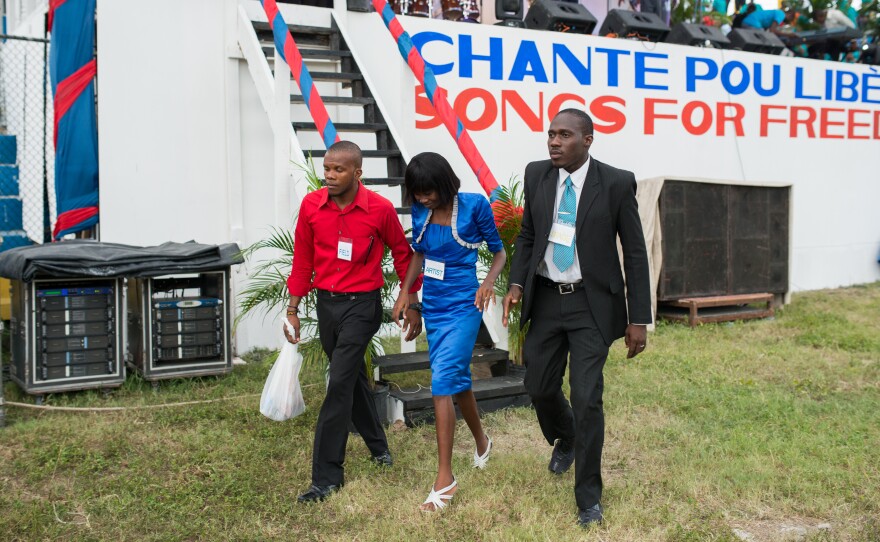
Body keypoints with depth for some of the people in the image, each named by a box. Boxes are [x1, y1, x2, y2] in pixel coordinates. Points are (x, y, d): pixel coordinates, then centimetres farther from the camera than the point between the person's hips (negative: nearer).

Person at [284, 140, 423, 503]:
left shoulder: (380, 209, -12)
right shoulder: (311, 205, -3)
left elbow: (402, 255, 2)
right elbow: (302, 260, 7)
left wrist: (412, 305, 5)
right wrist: (293, 310, 6)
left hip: (361, 305, -5)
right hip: (326, 302, 5)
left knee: (339, 385, -10)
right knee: (353, 377, 19)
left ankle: (327, 476, 0)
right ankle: (378, 446, 41)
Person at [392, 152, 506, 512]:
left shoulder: (474, 206, -12)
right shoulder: (420, 211, 1)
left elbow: (498, 251, -1)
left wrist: (489, 282, -18)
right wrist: (405, 291, 8)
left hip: (463, 306, -6)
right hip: (432, 305, 6)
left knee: (443, 382, -14)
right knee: (457, 379, 18)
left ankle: (444, 478, -9)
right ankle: (481, 440, 44)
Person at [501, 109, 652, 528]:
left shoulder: (617, 183, -10)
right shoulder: (537, 175, 1)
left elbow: (635, 253, -6)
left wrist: (639, 319, -8)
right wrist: (516, 283, -3)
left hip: (592, 304, -4)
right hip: (546, 300, 4)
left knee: (587, 398, -6)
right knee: (539, 388, 12)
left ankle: (589, 497, 12)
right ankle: (565, 439, 46)